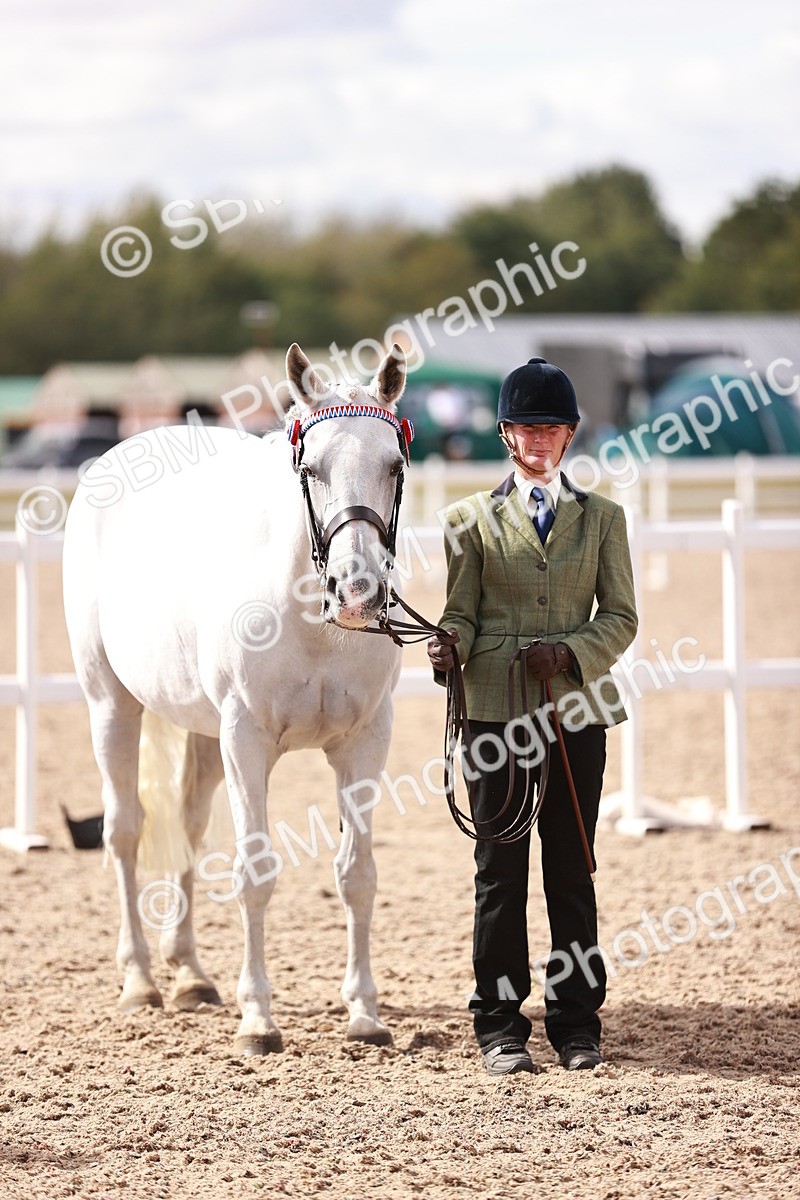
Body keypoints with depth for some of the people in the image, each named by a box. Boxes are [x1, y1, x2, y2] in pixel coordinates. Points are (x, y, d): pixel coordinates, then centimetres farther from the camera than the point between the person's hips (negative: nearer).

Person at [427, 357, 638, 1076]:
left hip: (577, 706, 1)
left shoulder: (601, 518, 9)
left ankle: (576, 1022, 11)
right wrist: (448, 647, -18)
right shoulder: (473, 518, 6)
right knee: (501, 869, 1)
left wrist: (572, 652, -13)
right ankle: (500, 1025, 6)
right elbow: (462, 611, 4)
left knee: (571, 867, 4)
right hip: (496, 708, -1)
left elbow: (621, 616, 5)